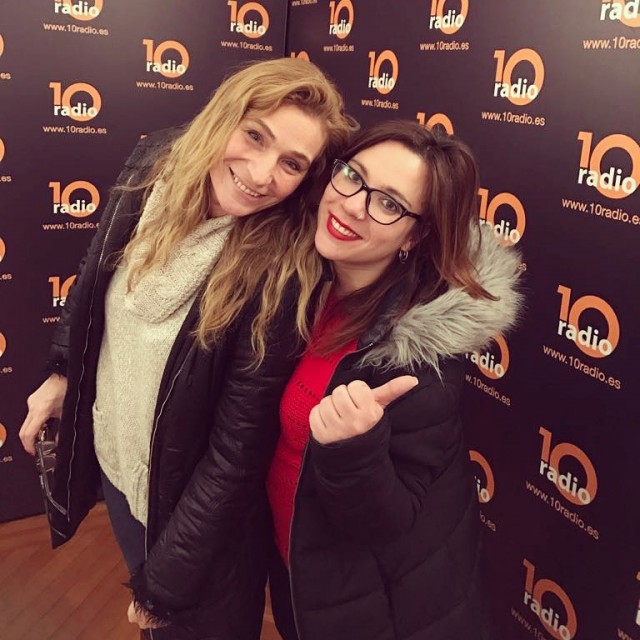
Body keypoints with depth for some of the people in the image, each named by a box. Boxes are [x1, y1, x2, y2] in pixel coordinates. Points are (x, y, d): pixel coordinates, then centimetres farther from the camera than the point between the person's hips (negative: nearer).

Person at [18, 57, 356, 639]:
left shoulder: (280, 278, -30)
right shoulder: (154, 164, -14)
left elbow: (238, 453, -23)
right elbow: (97, 275, 5)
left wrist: (165, 583, -16)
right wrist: (62, 372, 12)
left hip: (187, 500, -5)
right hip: (109, 456, 5)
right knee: (142, 593, 30)